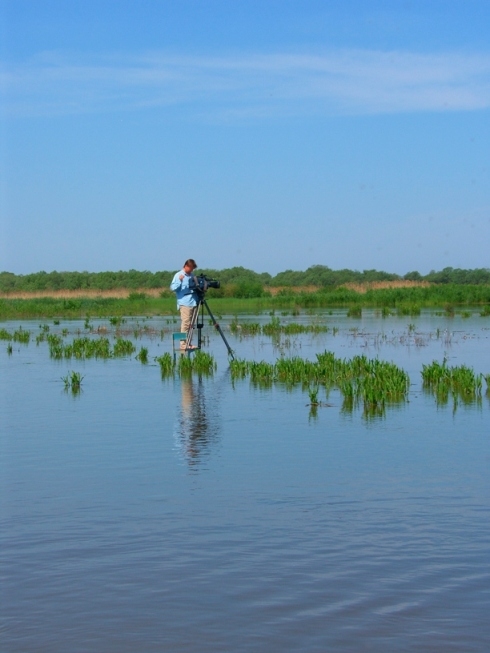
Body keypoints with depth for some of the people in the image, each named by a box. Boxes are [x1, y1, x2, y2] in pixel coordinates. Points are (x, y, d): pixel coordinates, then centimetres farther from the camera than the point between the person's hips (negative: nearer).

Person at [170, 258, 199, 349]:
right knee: (185, 324, -12)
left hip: (193, 303, 7)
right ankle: (183, 344, -13)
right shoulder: (178, 275, -1)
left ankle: (188, 344, 10)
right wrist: (180, 281, -23)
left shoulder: (192, 276, 19)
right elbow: (172, 288, -9)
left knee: (191, 324, 7)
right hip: (184, 304, -7)